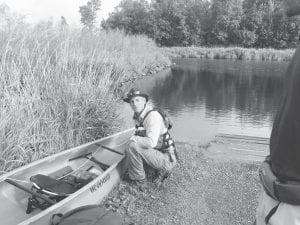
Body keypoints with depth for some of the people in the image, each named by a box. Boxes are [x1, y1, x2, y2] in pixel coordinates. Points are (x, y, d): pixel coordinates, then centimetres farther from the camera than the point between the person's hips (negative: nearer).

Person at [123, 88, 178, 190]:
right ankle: (162, 170, 15)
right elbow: (141, 135, 25)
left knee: (132, 146, -22)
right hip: (158, 152, 10)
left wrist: (134, 139, -16)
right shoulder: (138, 116, 8)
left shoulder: (153, 115, -21)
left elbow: (151, 142, -31)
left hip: (166, 159, -10)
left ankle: (139, 181, -4)